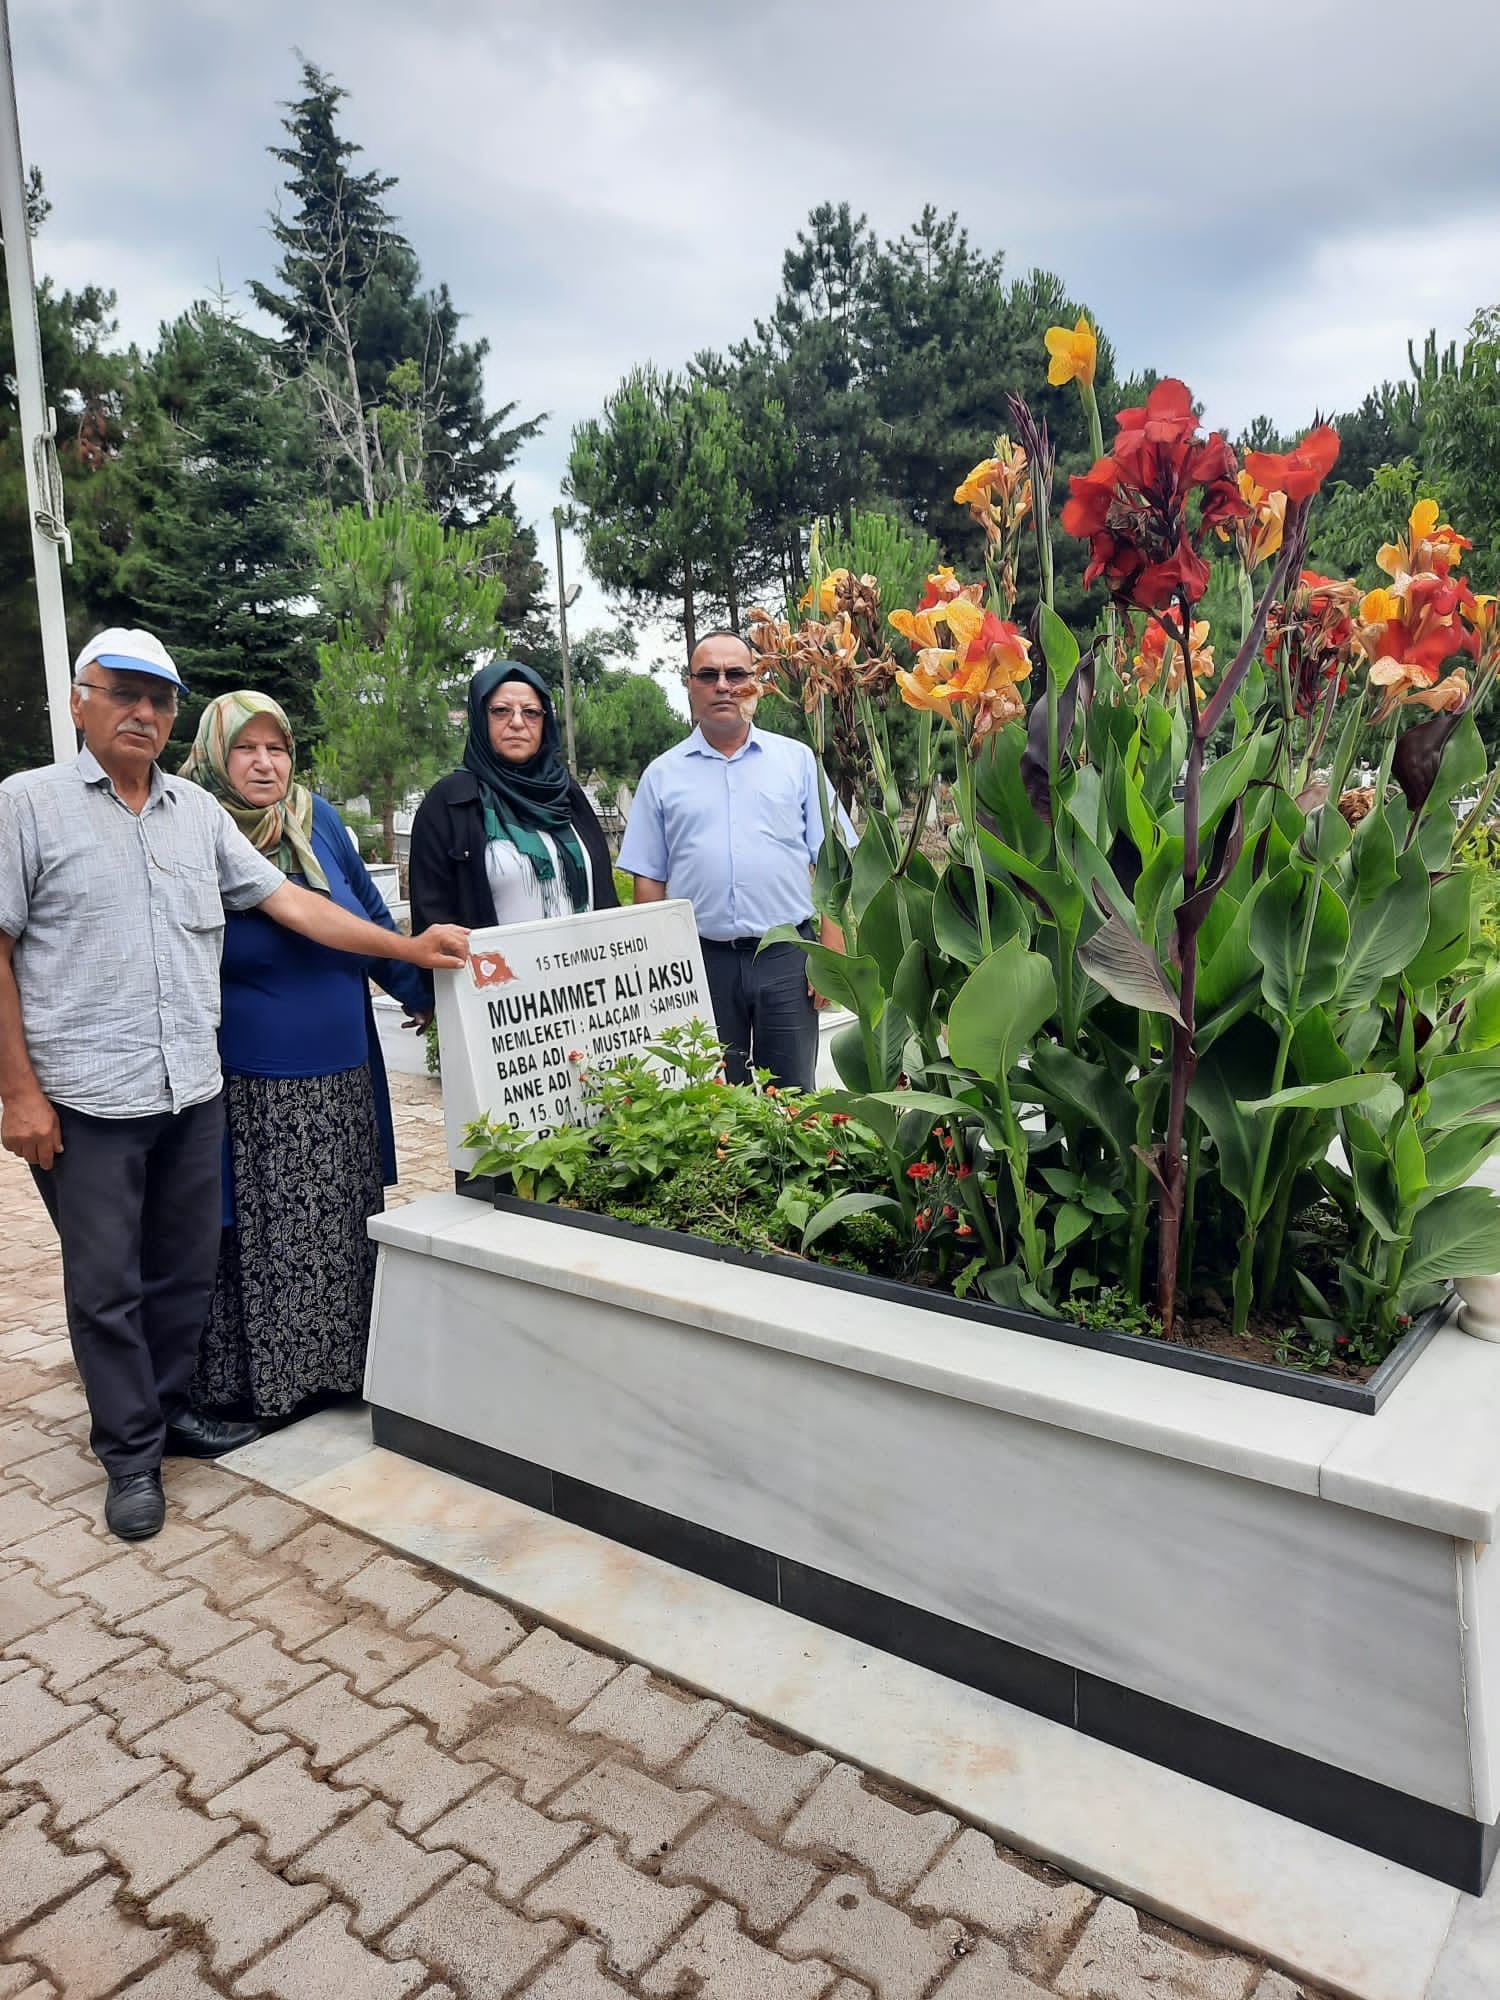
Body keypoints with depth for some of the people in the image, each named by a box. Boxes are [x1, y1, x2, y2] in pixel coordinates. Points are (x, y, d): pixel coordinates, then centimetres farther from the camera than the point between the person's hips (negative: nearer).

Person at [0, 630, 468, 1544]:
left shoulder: (199, 811, 10)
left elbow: (289, 900, 8)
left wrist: (409, 948, 0)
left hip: (193, 1091, 4)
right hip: (86, 1097, -4)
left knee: (186, 1270, 14)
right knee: (107, 1284, 6)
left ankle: (169, 1409, 33)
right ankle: (131, 1453, 22)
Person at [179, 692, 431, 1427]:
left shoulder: (319, 820, 6)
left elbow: (372, 920, 16)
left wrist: (426, 996, 13)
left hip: (342, 1087, 5)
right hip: (250, 1097, -4)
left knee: (342, 1237, 13)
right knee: (258, 1243, 2)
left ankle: (342, 1365, 27)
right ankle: (251, 1383, 19)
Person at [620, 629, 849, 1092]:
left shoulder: (796, 759, 7)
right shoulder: (662, 775, 8)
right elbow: (648, 880, 8)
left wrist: (831, 951, -5)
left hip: (786, 955, 0)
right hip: (701, 960, 1)